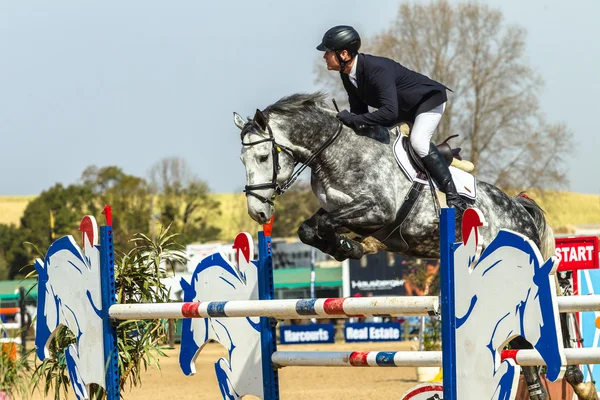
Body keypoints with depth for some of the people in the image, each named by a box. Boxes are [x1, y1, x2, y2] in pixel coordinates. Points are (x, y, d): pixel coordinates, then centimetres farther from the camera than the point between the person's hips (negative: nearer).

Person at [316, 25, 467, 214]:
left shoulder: (377, 69, -39)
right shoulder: (348, 75, -11)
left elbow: (390, 112, -47)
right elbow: (359, 109, -1)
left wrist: (354, 120, -44)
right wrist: (347, 121, -21)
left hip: (429, 99, -9)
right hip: (403, 107, 9)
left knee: (418, 142, -30)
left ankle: (453, 196, -24)